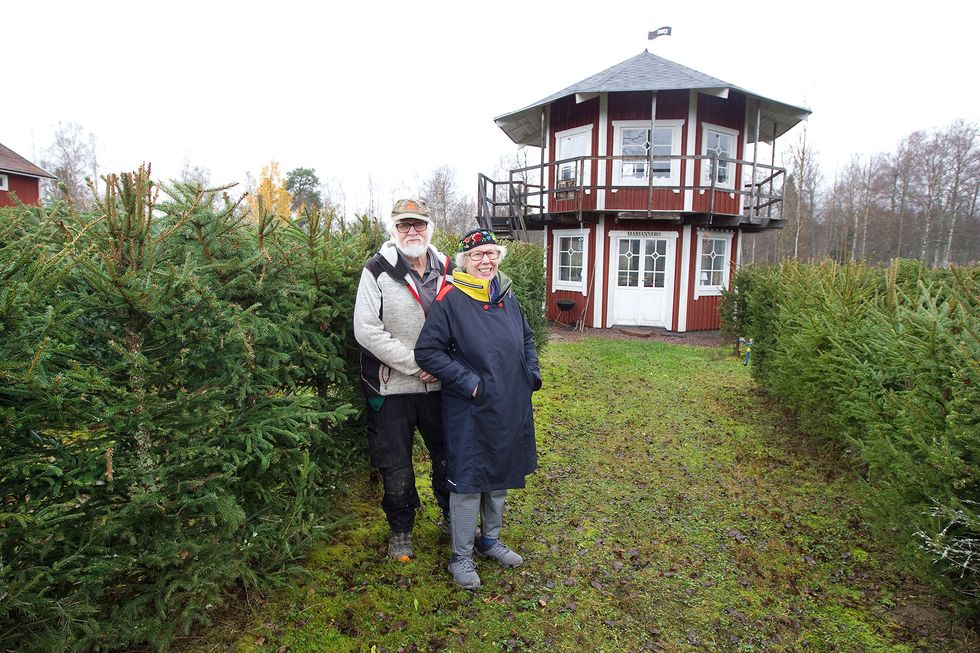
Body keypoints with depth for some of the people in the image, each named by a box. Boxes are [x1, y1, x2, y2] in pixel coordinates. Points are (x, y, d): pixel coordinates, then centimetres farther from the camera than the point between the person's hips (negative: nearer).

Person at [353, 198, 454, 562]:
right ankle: (400, 531, 33)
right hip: (392, 387, -3)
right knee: (396, 468, 11)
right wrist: (416, 363, -17)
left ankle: (452, 515, 43)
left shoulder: (447, 270, 3)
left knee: (448, 456, 19)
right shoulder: (378, 271, -8)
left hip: (440, 384, 4)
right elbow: (367, 331, -15)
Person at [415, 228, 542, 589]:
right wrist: (468, 382, -18)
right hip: (470, 412, -6)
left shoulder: (507, 298, 7)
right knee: (468, 482, 4)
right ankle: (461, 557, 23)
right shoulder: (450, 300, -13)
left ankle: (490, 539, 40)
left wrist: (532, 372, 8)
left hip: (510, 407, 7)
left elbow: (526, 338, 22)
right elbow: (427, 351, -15)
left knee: (500, 476, 19)